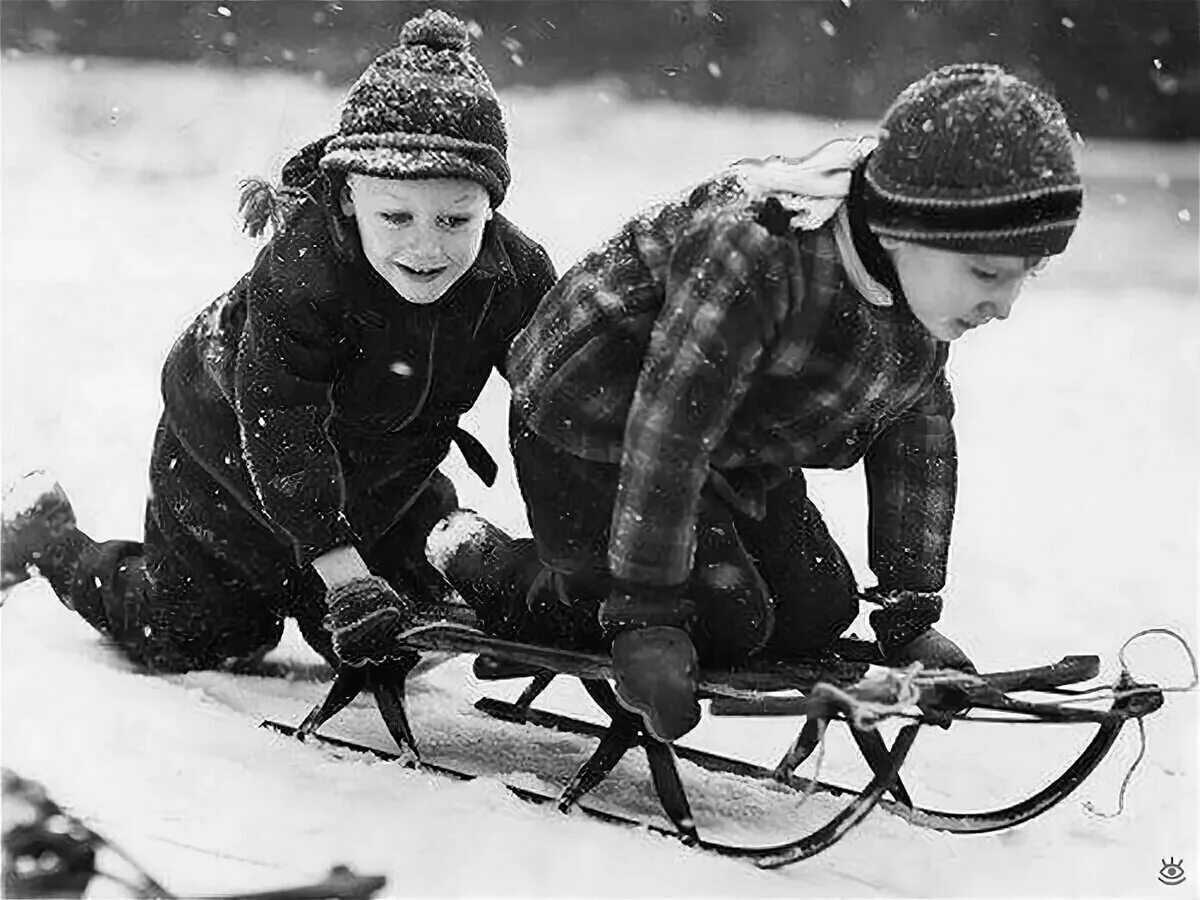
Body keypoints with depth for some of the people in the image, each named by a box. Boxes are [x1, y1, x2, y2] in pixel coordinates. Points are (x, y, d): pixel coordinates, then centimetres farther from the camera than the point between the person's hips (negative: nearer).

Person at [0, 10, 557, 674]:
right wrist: (341, 569, -48)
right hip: (229, 451, -4)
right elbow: (281, 430, -41)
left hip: (384, 479, 4)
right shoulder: (300, 270, -39)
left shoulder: (518, 276, -25)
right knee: (181, 642, 8)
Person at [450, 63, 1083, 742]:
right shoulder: (757, 248, -39)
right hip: (596, 426, -8)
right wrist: (646, 612, -33)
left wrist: (911, 613, -3)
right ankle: (514, 586, 4)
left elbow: (916, 433, -1)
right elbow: (669, 424, -36)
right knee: (725, 619, -18)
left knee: (817, 613, 0)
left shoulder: (930, 274, -12)